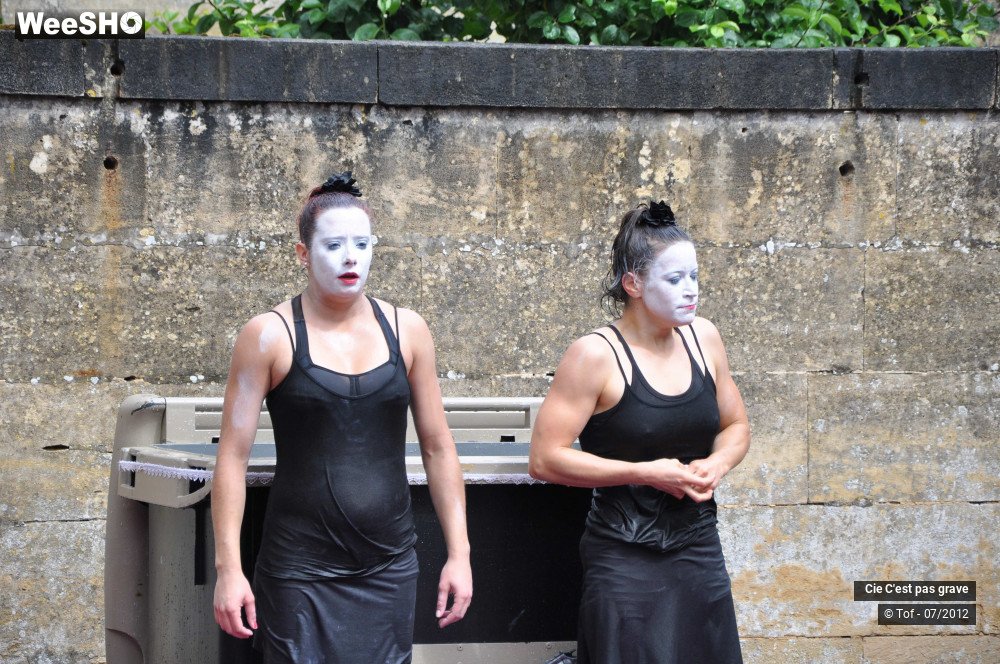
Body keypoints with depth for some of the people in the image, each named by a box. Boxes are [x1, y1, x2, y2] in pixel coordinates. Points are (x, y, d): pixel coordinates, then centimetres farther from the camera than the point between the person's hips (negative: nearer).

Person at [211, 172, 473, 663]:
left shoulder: (407, 331, 5)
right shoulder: (270, 336, -4)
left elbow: (438, 449, 8)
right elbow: (233, 456, -5)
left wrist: (458, 554, 3)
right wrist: (228, 568, -11)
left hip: (389, 567, 3)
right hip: (301, 568, -3)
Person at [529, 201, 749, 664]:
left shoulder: (702, 338, 4)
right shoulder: (597, 355, -13)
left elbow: (735, 426, 18)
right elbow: (545, 459, -15)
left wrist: (716, 464, -4)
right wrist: (646, 473, -18)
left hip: (699, 551, 5)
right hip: (625, 560, -5)